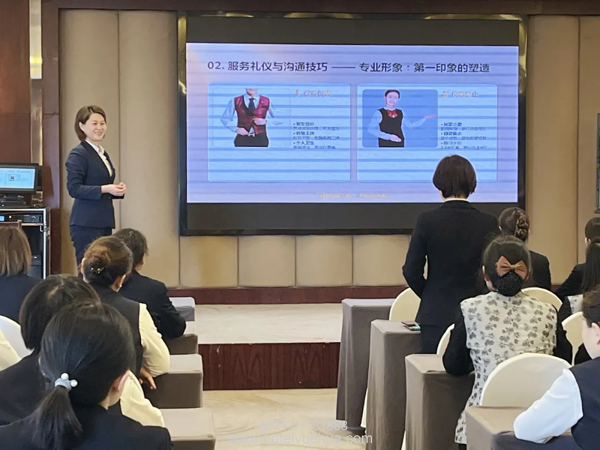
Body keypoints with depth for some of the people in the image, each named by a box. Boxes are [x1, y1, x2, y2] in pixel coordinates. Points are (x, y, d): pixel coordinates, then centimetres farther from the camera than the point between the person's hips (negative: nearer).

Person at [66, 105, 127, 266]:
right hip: (86, 224, -8)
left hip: (104, 222, 9)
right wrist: (105, 189, -24)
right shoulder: (78, 154, -10)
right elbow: (74, 189, -18)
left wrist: (117, 190, 4)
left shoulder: (103, 153, 16)